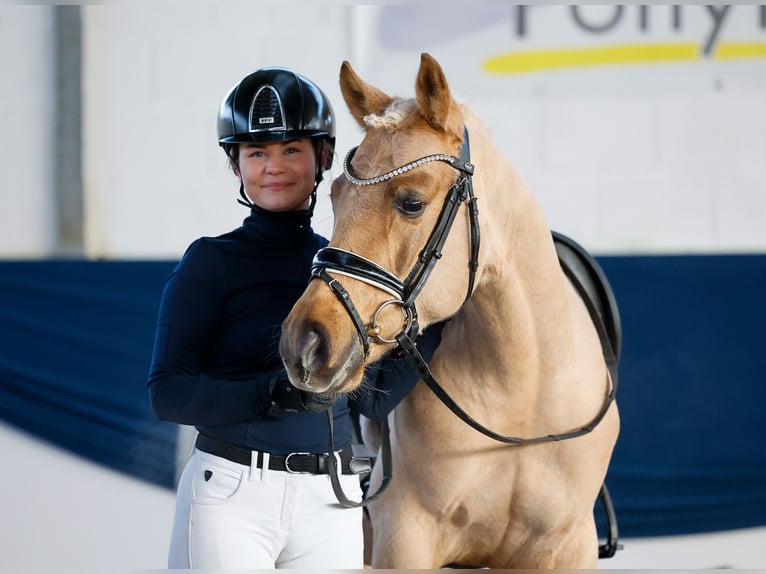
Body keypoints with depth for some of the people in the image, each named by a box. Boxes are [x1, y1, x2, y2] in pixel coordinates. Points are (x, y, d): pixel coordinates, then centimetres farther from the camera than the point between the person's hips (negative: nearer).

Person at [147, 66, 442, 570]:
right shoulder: (212, 263, -2)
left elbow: (375, 398, 9)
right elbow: (168, 393, -10)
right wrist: (274, 392, -23)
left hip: (330, 505, 4)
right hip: (232, 494, -4)